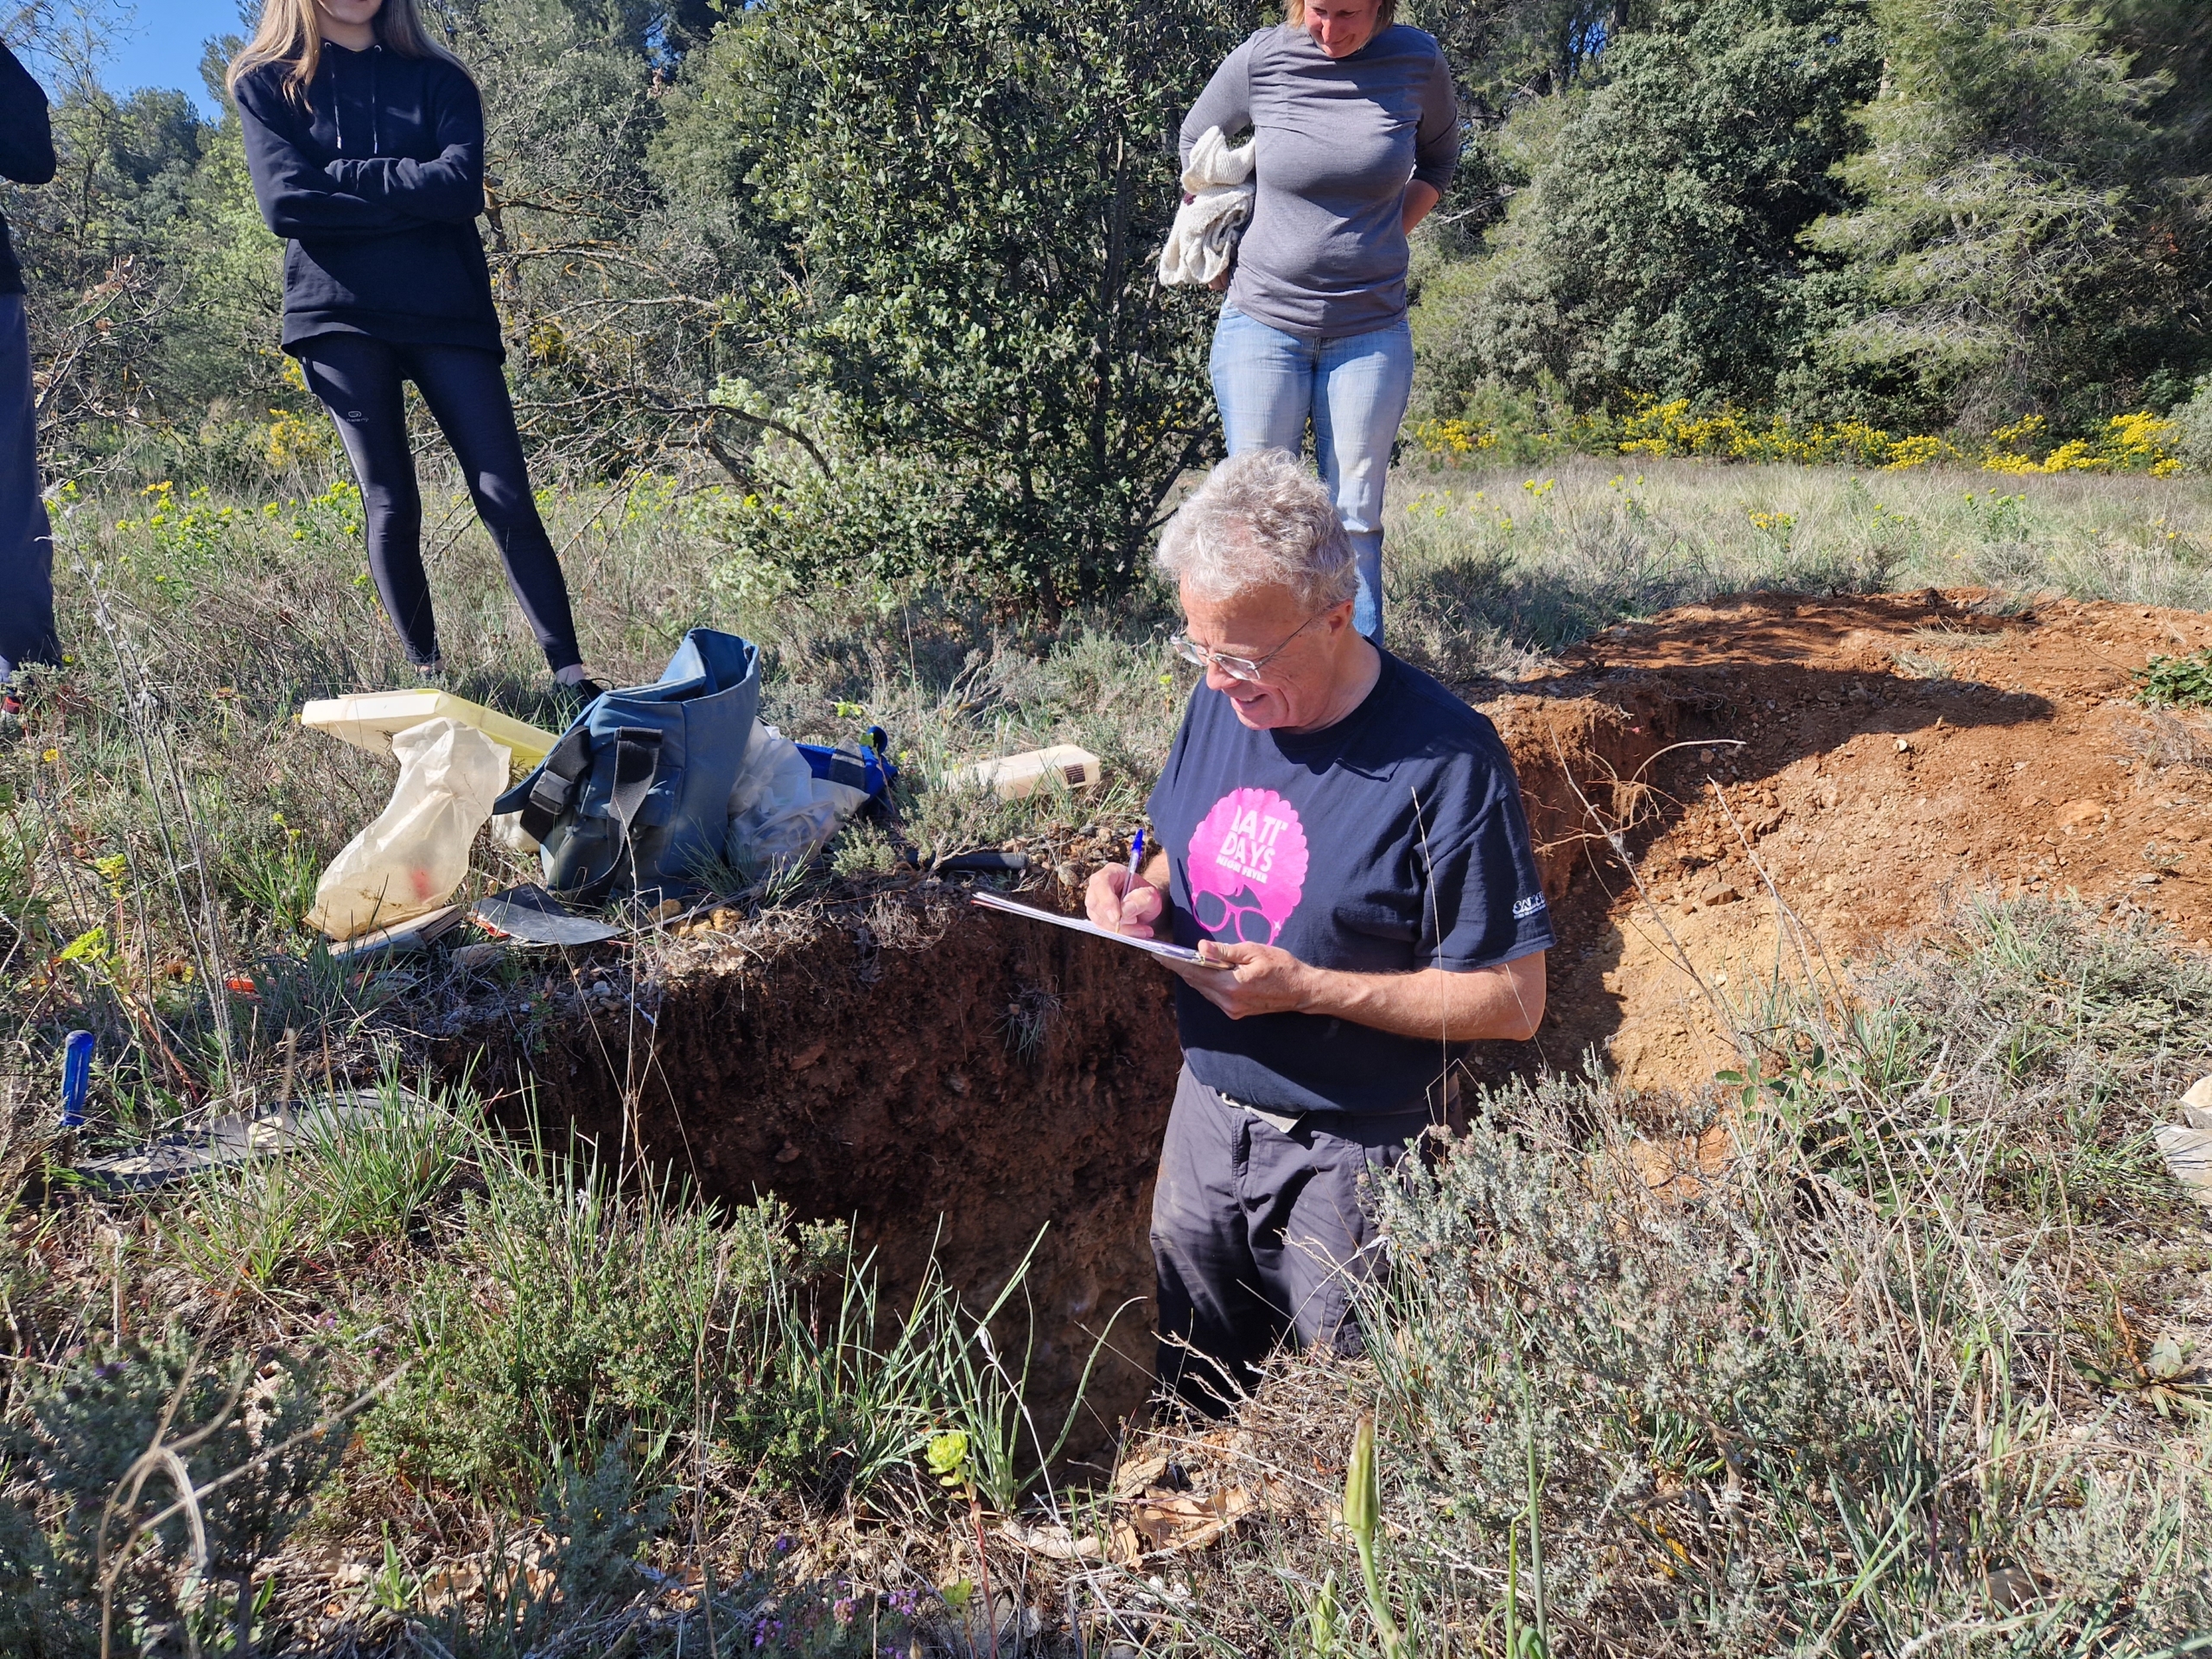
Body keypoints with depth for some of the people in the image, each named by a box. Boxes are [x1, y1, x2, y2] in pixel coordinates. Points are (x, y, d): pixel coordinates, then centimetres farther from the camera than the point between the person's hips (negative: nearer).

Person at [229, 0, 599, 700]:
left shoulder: (437, 79, 11)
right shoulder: (266, 84, 9)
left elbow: (462, 187, -8)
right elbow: (286, 202, -7)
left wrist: (340, 174, -7)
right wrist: (411, 197, -8)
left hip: (446, 310, 0)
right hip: (340, 316, 0)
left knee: (506, 496, -8)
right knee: (390, 506, -2)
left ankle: (570, 672, -8)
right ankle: (423, 670, 8)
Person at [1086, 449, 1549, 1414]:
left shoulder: (1444, 762, -22)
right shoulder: (1222, 704, -3)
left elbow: (1512, 1001, -19)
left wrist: (1305, 988, -26)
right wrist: (1144, 894, -10)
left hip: (1351, 1155, -5)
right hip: (1205, 1113, 6)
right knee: (1190, 1400, 24)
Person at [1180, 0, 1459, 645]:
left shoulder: (1417, 61, -2)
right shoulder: (1261, 60, -6)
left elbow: (1439, 154, 18)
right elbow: (1196, 139, 14)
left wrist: (1387, 235, 7)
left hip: (1371, 330, 1)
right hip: (1263, 320, -1)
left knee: (1355, 516, 2)